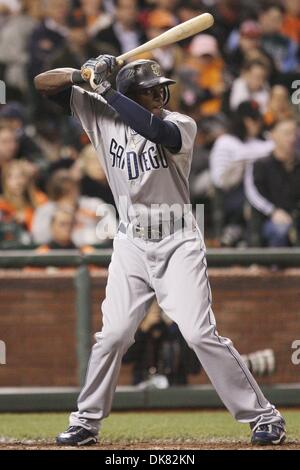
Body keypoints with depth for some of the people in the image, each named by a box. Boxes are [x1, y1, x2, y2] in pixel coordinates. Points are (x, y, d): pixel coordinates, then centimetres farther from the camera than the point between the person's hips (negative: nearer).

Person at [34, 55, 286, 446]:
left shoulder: (181, 125, -10)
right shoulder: (101, 114, -1)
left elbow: (157, 129, -35)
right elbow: (43, 83, -1)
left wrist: (108, 91, -30)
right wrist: (85, 74, -19)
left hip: (177, 245, -3)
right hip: (131, 245, 3)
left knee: (201, 334, -12)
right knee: (113, 335, -2)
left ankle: (264, 417, -5)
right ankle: (87, 421, 15)